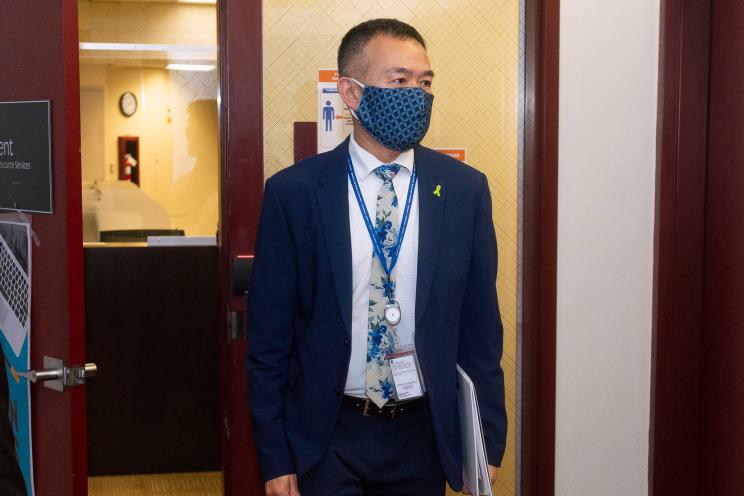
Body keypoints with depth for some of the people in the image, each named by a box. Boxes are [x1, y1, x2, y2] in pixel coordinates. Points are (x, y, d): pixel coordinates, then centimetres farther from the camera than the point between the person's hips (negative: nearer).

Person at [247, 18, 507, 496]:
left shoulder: (464, 188, -3)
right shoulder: (293, 192, -8)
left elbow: (480, 326, 2)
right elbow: (269, 335, -4)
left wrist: (488, 442, 3)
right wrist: (275, 456, -4)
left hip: (424, 432, 2)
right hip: (325, 435, -2)